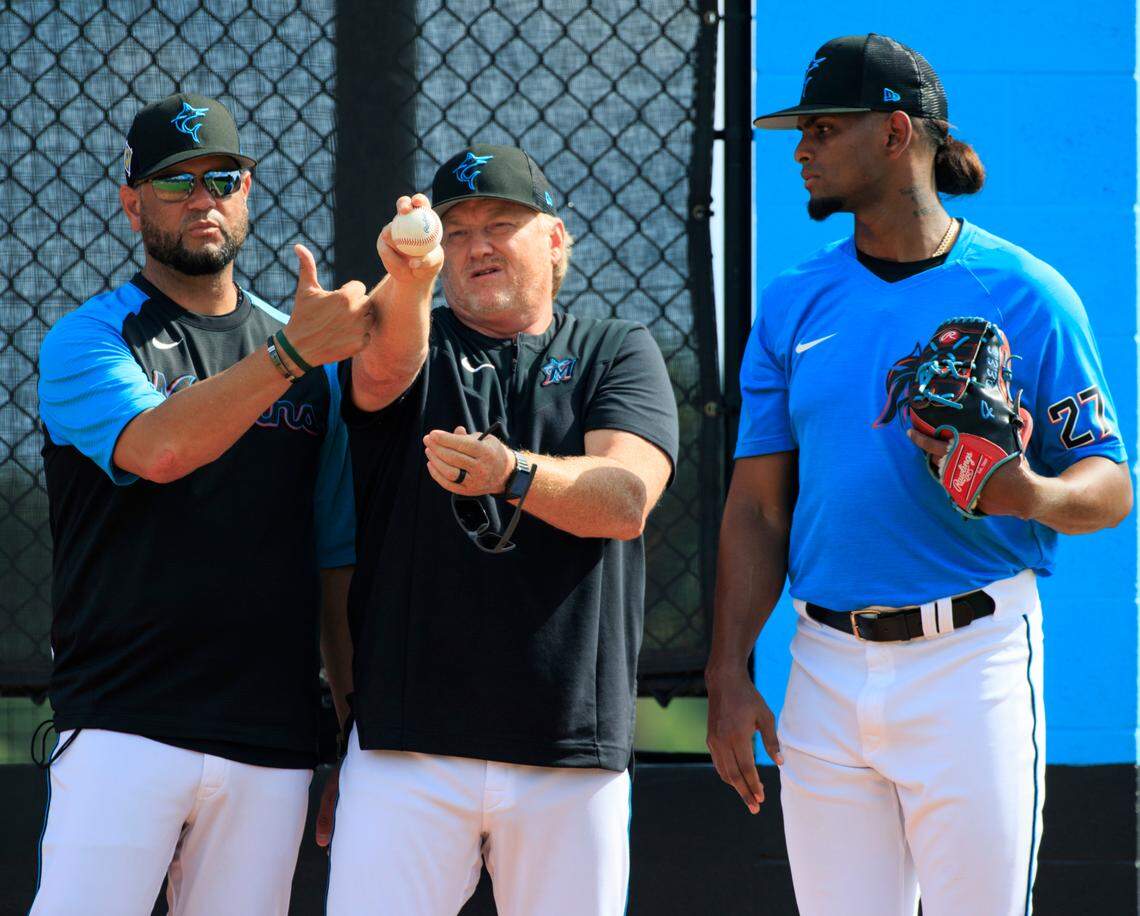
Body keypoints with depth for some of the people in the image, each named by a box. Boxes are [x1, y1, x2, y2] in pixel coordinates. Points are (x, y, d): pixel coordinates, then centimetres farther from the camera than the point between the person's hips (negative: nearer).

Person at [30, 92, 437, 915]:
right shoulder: (89, 339, 4)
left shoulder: (317, 359, 17)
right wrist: (296, 352, -23)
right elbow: (155, 449, -17)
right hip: (123, 725, -4)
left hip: (275, 747, 4)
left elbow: (337, 556, 17)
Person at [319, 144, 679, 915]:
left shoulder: (617, 353, 10)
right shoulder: (414, 344, 11)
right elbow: (382, 367, -15)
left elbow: (626, 497, -7)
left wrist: (512, 473, -26)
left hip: (574, 750, 0)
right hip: (408, 748, 0)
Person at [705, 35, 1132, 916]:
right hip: (827, 669, 4)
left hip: (973, 655, -4)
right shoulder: (793, 303, 11)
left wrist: (1031, 494, -23)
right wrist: (729, 675, 3)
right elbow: (757, 506, 11)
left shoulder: (1026, 295, -1)